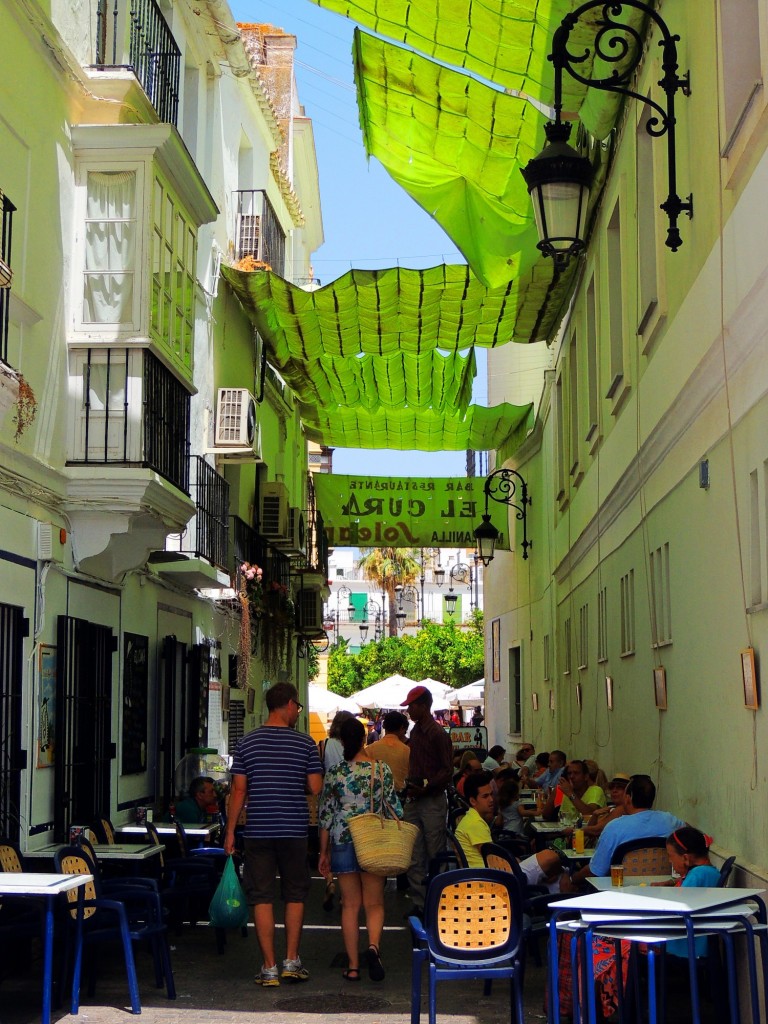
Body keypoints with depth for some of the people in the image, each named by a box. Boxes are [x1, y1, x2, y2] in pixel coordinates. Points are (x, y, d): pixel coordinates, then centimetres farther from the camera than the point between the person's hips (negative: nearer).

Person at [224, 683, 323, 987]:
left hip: (258, 830, 1)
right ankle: (291, 962, 14)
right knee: (295, 894, 14)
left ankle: (269, 968, 5)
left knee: (262, 897, 5)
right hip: (294, 830, 0)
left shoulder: (247, 743, 0)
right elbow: (316, 788, -4)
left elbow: (239, 790, -1)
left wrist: (230, 831, 5)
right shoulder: (305, 743, -3)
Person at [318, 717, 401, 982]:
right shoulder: (381, 769, -3)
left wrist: (324, 852, 11)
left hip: (342, 842, 1)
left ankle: (353, 966, 7)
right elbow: (394, 808, -1)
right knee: (374, 903, 8)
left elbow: (325, 815, 2)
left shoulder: (334, 774, -2)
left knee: (350, 905, 8)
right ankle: (373, 945, -19)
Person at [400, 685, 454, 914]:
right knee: (414, 859, 7)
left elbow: (447, 770, -13)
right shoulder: (415, 732, 15)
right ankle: (419, 903, 12)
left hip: (433, 800, -8)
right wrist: (409, 788, 12)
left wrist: (425, 787, -22)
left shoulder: (438, 734, -10)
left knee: (436, 856, -2)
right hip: (413, 800, 8)